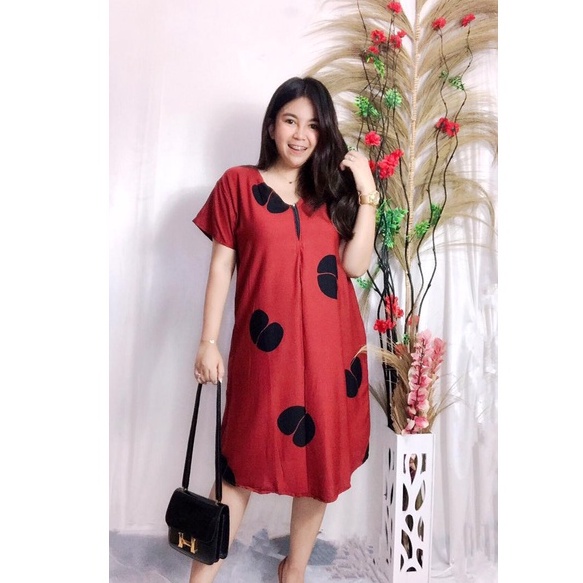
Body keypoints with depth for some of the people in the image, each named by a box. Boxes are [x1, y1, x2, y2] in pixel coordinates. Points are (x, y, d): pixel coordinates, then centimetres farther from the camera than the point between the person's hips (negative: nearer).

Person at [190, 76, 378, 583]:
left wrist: (366, 192, -4)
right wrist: (209, 342, -3)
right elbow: (221, 267, 1)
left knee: (321, 461, 13)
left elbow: (356, 265, 1)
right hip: (266, 346, -3)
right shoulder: (238, 184, 4)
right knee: (243, 464, 5)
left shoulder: (334, 189, 11)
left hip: (330, 345, 4)